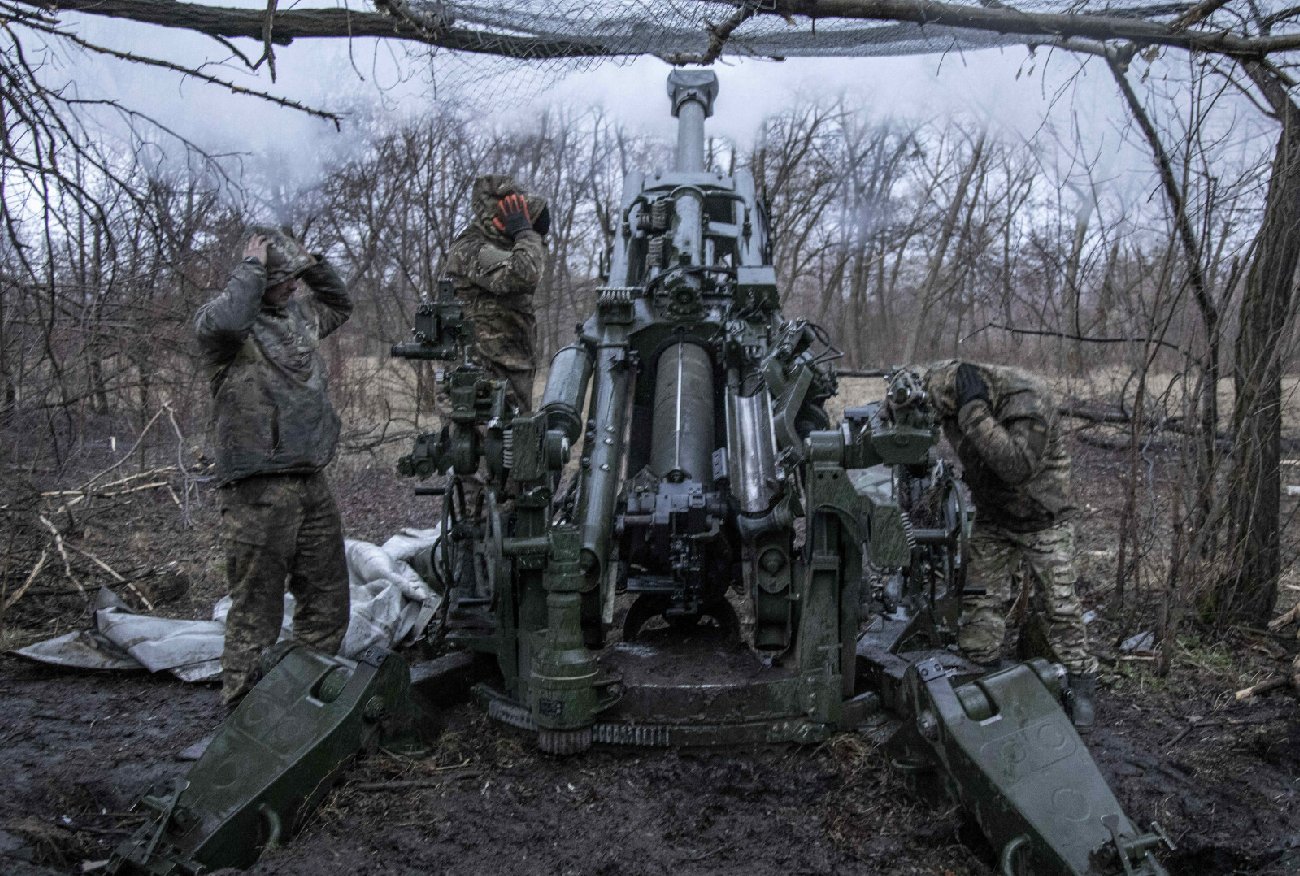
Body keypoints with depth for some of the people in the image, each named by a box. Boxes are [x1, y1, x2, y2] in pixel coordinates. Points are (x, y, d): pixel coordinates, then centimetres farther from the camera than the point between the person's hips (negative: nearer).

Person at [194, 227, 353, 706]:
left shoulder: (298, 314, 16)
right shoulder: (230, 318, -7)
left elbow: (340, 306, 34)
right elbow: (221, 322, -31)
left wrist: (312, 263, 18)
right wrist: (253, 267, -18)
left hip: (311, 482, 8)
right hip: (258, 491, -8)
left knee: (326, 598, 16)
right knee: (257, 609, -2)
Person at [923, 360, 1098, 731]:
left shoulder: (1027, 400, -31)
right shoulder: (958, 403, -12)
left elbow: (1017, 465, -42)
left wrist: (975, 413, -43)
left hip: (1043, 522, -5)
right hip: (992, 521, 5)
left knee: (1062, 606, 2)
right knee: (980, 607, 1)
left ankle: (1081, 690, 19)